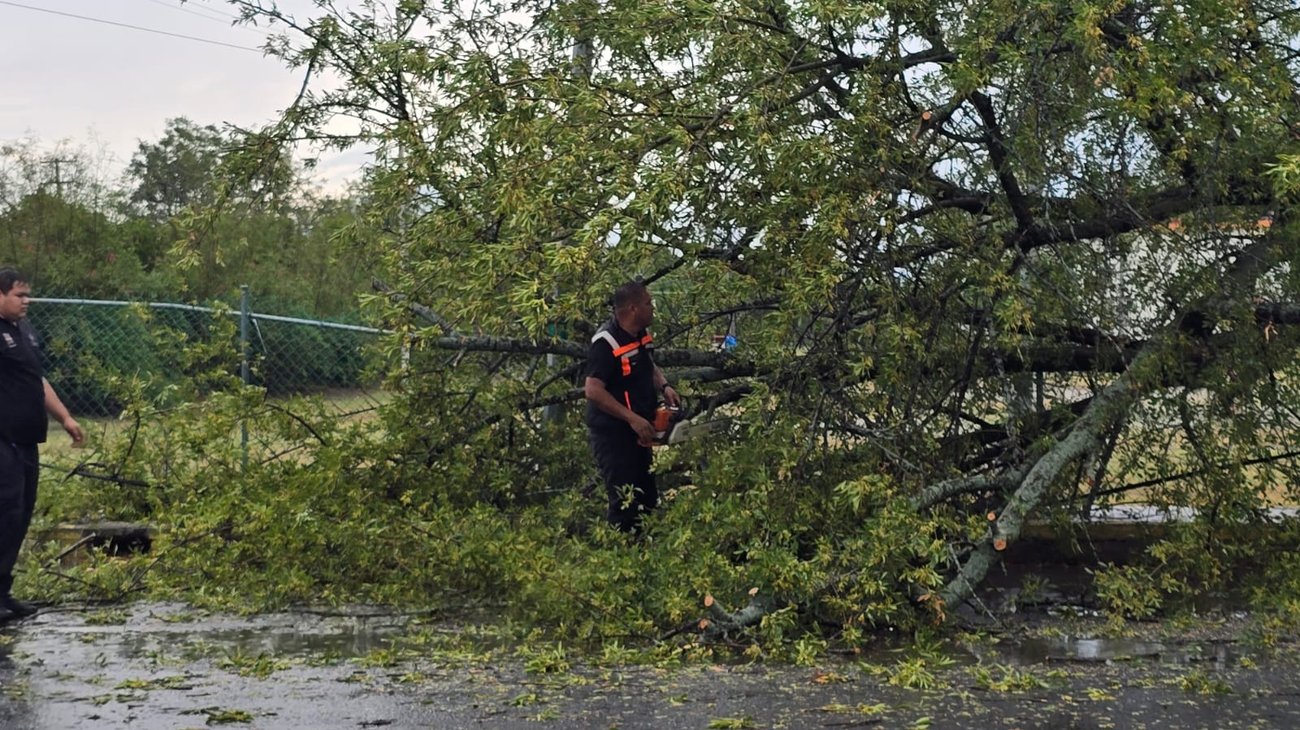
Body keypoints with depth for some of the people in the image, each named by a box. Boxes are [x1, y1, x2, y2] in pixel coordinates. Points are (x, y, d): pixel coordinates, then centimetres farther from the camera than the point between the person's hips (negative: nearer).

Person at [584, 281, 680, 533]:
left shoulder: (642, 335, 5)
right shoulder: (606, 343, -22)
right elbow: (593, 390, -27)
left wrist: (664, 387, 1)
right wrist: (633, 419, -28)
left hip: (637, 432, 10)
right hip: (612, 434, -10)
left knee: (647, 496, 18)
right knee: (625, 502, -7)